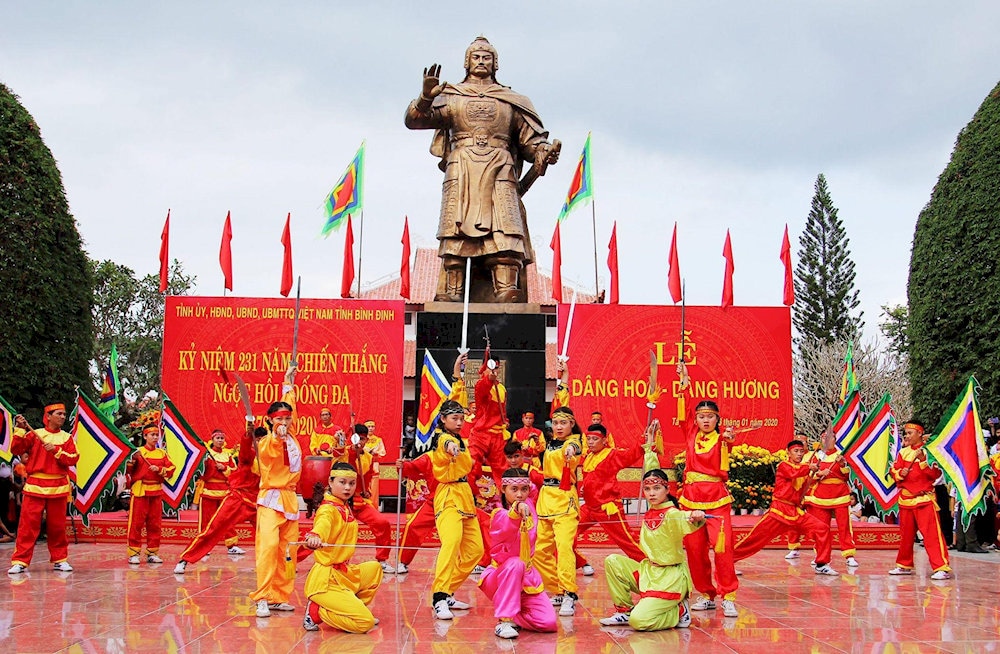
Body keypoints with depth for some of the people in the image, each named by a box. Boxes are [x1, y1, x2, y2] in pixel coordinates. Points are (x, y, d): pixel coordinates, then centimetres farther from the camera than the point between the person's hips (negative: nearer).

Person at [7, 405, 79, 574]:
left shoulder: (66, 438, 8)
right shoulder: (34, 434, 5)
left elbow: (73, 458, -2)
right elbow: (16, 450, -4)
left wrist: (56, 450, -15)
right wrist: (20, 430, -12)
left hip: (58, 488, 1)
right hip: (35, 486, -1)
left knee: (57, 526, 7)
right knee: (28, 524, -6)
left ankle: (60, 560, 16)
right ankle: (20, 561, -4)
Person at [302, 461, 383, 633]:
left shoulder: (346, 508, 9)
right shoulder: (328, 510, -17)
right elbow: (322, 524, -41)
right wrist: (314, 537, -61)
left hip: (345, 572, 10)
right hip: (326, 579, -10)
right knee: (365, 623, -17)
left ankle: (355, 608, 26)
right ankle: (316, 612, -5)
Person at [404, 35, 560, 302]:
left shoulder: (511, 101, 23)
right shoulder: (451, 96, 20)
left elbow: (530, 139, 18)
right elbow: (414, 120, 9)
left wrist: (544, 151, -4)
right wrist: (426, 97, -11)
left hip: (499, 170, 1)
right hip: (461, 169, 0)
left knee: (503, 228, -18)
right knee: (457, 229, -14)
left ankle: (507, 290, -30)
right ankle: (452, 291, -20)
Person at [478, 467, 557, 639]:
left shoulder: (529, 507, 1)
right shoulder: (499, 515, -16)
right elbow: (507, 529, -44)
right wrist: (516, 510, -60)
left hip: (526, 576, 5)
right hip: (501, 575, -5)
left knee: (549, 622, -14)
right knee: (515, 564, -40)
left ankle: (513, 614, 13)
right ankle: (504, 620, -31)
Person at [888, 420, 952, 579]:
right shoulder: (903, 452, 11)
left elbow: (935, 474, -12)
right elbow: (893, 470, 12)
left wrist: (922, 460, -22)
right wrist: (900, 473, -9)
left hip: (924, 498, -6)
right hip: (905, 498, 6)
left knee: (931, 533, -13)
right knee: (905, 534, 14)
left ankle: (942, 568, -15)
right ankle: (904, 565, 26)